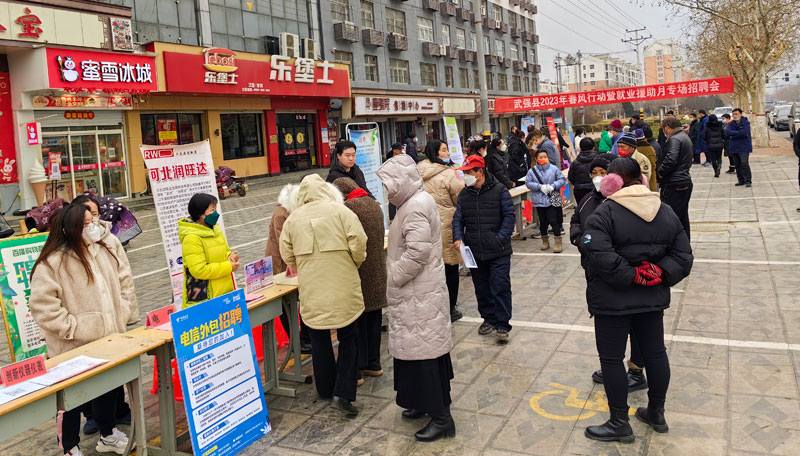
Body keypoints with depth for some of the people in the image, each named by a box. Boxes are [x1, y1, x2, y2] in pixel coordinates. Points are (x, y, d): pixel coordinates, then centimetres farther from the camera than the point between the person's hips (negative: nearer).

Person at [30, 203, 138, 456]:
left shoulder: (108, 247, 0)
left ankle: (108, 435, 41)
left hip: (109, 337, 6)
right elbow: (42, 305, -19)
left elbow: (125, 282, 7)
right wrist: (72, 327, -20)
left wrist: (123, 315, 1)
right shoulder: (52, 262, -18)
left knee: (109, 387, 20)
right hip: (75, 347, -6)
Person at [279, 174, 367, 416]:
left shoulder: (293, 218, 2)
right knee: (348, 337, 8)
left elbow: (287, 255, 5)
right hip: (342, 286, -2)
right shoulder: (340, 211, -6)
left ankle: (325, 389, 30)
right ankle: (343, 393, -1)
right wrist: (354, 264, 8)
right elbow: (358, 244, -12)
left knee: (319, 338, 17)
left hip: (311, 289, 3)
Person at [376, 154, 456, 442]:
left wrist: (395, 278, -15)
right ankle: (426, 403, 32)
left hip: (419, 295, -10)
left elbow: (417, 253, -27)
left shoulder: (416, 207, -19)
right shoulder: (417, 201, 14)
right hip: (420, 291, 10)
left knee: (423, 352, -3)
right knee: (427, 347, 18)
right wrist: (396, 277, 13)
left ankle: (440, 418, 6)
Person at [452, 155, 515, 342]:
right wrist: (458, 238, -9)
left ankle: (502, 325, 3)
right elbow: (458, 219, 8)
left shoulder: (499, 191, -4)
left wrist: (500, 238, -13)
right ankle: (489, 319, 30)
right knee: (481, 288, 14)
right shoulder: (464, 194, 8)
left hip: (498, 251, -4)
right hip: (474, 251, 5)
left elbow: (509, 216, -3)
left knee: (500, 287, -5)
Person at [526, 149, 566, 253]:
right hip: (539, 201, 2)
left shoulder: (554, 169, 0)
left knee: (553, 220, -6)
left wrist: (553, 186, -16)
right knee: (543, 221, 11)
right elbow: (528, 183, -4)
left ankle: (558, 242, 4)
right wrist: (540, 187, -16)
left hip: (552, 200, -2)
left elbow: (562, 179, 0)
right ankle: (545, 241, 28)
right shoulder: (532, 171, 0)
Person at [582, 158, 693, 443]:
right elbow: (683, 256, 2)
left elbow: (601, 256, -29)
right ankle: (656, 414, 34)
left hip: (613, 301, -6)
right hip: (652, 299, 6)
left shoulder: (604, 214, -16)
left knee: (611, 358, 5)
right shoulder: (666, 212, 5)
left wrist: (631, 276, -18)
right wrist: (659, 274, -4)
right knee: (655, 352, 18)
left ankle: (619, 424, 15)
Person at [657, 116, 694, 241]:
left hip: (674, 185, -10)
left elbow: (670, 160, -27)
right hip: (686, 182, 10)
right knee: (683, 217, 17)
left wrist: (660, 171, -10)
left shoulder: (674, 139, -14)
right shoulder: (686, 137, 19)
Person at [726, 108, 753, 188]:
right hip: (734, 148, 5)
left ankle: (748, 180, -8)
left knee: (745, 164, -14)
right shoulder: (731, 124, 9)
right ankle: (741, 180, 18)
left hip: (744, 148, -5)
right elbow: (727, 131, -10)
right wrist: (738, 133, -18)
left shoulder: (746, 123, -4)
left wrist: (733, 135, -9)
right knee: (737, 165, 9)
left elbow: (744, 133, -18)